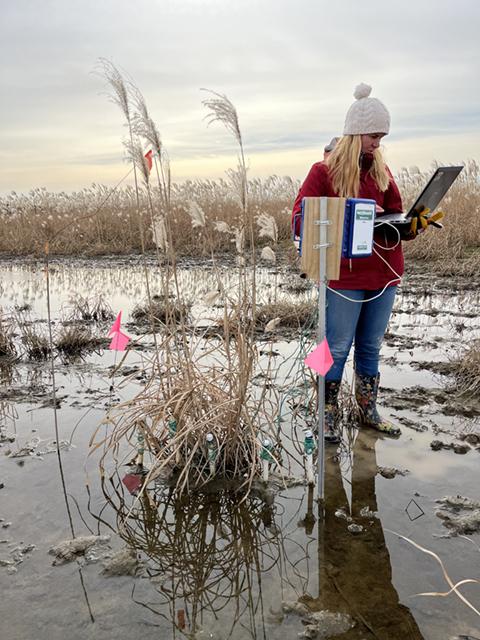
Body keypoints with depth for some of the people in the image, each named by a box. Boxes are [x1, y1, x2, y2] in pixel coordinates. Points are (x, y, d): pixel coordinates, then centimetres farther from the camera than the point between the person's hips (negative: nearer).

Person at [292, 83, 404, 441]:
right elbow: (300, 220, -12)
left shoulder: (381, 170, 11)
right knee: (338, 349, 3)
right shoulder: (324, 171, -6)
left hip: (384, 271, 6)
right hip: (345, 275, -5)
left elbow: (395, 213, 17)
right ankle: (330, 416, 18)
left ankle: (369, 411, 29)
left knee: (371, 346, 15)